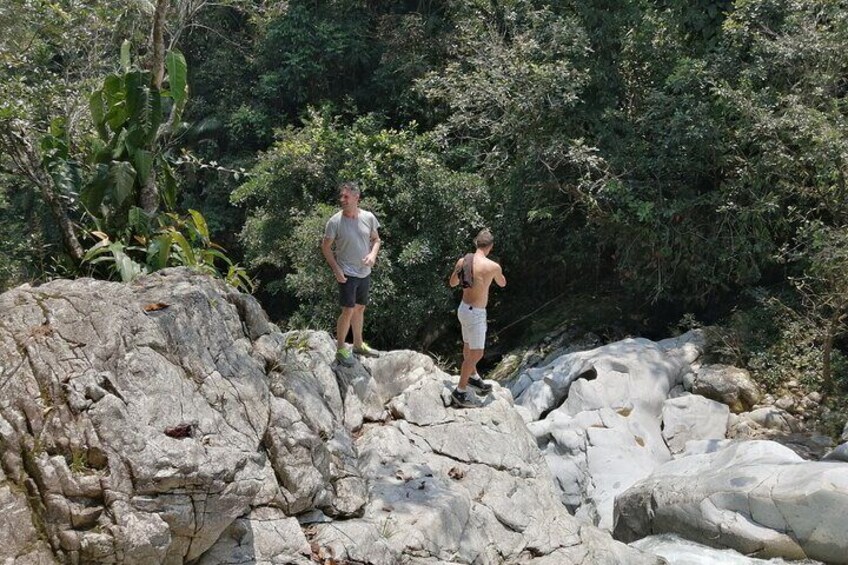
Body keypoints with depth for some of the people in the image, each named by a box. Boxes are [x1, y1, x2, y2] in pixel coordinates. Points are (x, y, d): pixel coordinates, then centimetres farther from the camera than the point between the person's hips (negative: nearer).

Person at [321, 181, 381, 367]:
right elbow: (326, 247, -6)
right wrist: (336, 269, -13)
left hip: (364, 272, 5)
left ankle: (358, 344, 33)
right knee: (348, 311, -8)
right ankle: (340, 349, 5)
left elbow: (376, 239, 10)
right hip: (346, 274, -5)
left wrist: (373, 254, -11)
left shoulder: (368, 217, -4)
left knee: (360, 309, 17)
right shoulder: (335, 221, -14)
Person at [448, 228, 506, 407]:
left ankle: (473, 377, 46)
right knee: (476, 353, 2)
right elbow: (502, 284, 3)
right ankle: (459, 393, 7)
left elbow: (452, 283, 15)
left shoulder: (462, 261, -2)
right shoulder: (493, 266, -20)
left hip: (464, 308, 8)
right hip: (475, 313, -7)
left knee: (468, 346, 25)